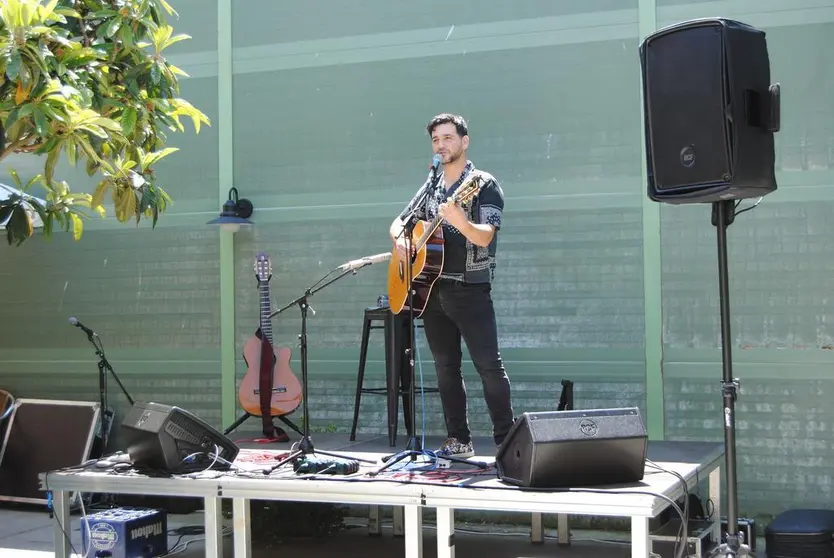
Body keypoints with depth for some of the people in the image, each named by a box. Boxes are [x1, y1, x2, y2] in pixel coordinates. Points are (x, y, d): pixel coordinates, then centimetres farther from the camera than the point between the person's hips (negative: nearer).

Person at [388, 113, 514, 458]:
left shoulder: (484, 185, -5)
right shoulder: (431, 188, 14)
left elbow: (485, 237, -17)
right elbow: (399, 223, 21)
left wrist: (460, 222, -38)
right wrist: (400, 241, -3)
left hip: (470, 289, -6)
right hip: (431, 287, 7)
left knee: (488, 365, -10)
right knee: (446, 367, 8)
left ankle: (506, 441, -5)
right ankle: (458, 440, 15)